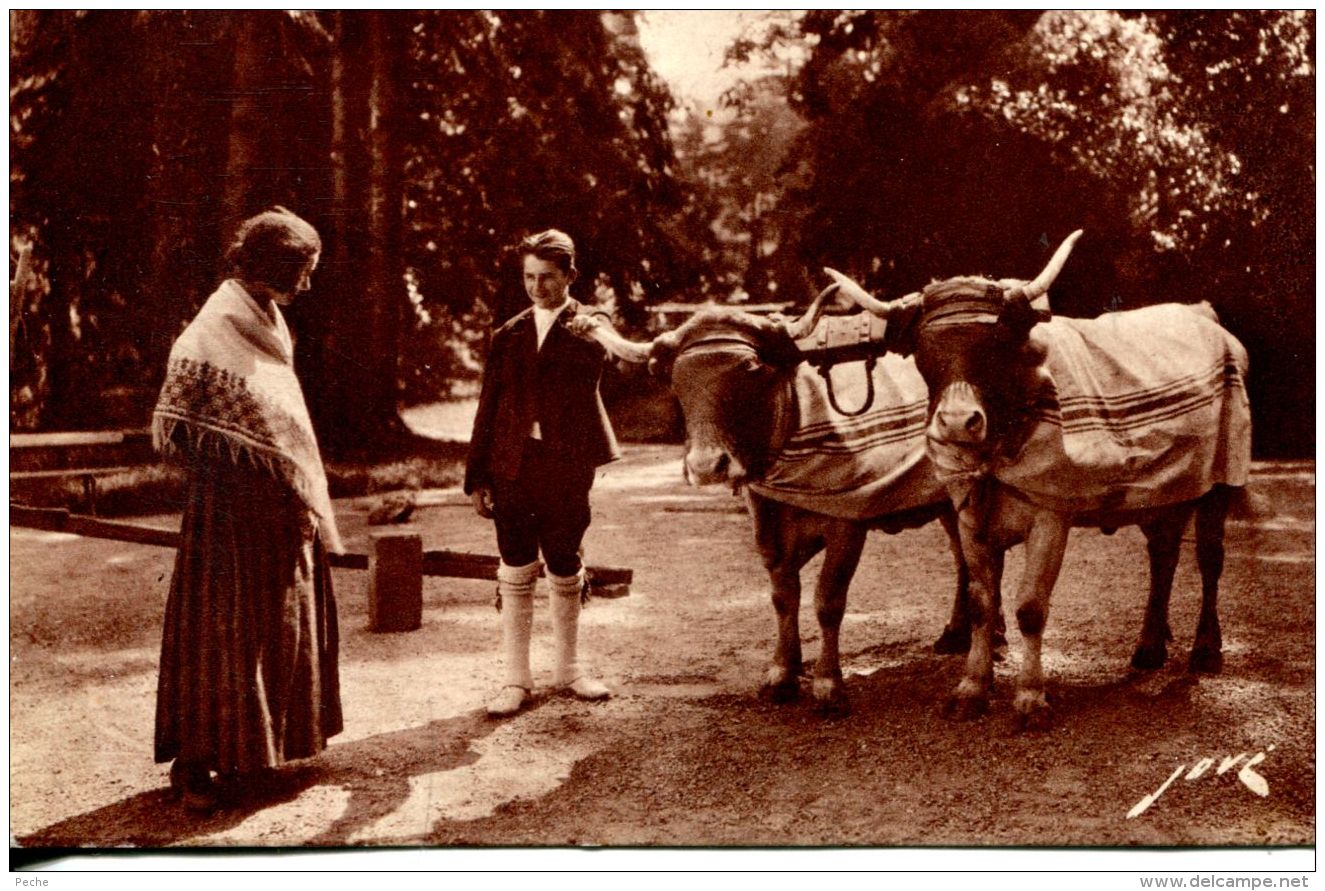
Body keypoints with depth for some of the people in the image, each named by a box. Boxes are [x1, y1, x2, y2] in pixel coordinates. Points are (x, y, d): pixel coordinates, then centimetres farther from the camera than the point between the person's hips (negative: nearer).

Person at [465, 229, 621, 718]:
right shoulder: (509, 336, 9)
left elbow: (594, 364, -21)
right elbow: (487, 408, 9)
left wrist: (568, 316, -23)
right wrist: (477, 476, 6)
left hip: (566, 468, -2)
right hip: (513, 467, 2)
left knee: (566, 573, 10)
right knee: (515, 574, 3)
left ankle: (568, 668, 26)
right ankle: (517, 679, 12)